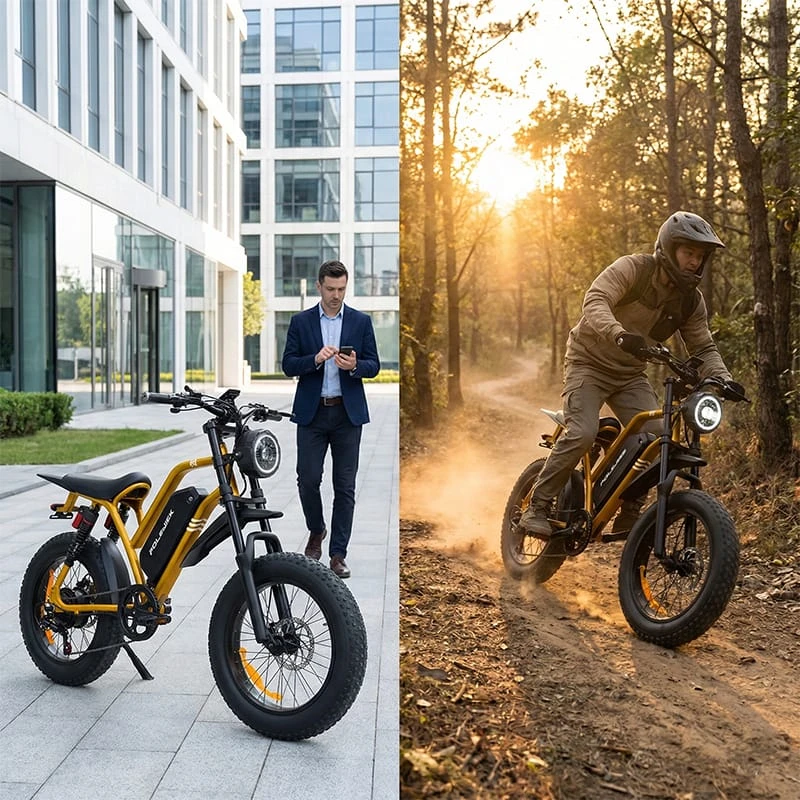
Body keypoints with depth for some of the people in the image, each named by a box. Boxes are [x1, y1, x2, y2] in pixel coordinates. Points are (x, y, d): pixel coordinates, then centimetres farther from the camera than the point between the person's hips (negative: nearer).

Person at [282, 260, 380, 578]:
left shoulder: (361, 321, 5)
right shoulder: (301, 321, 5)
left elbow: (374, 365, 4)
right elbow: (288, 365, 0)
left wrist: (354, 366, -17)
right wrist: (315, 359, -17)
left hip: (348, 412, 0)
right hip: (312, 412, 0)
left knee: (345, 486, 1)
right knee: (308, 479, -3)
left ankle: (338, 553, 10)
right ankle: (316, 530, 26)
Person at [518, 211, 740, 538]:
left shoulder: (692, 301, 0)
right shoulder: (632, 268, -17)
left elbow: (703, 347, 5)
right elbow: (594, 301, -30)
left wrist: (722, 377, -15)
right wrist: (619, 333, -50)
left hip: (630, 374, 6)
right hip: (589, 362, -5)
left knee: (656, 436, -14)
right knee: (582, 433, -24)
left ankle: (629, 514, 2)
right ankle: (537, 507, -12)